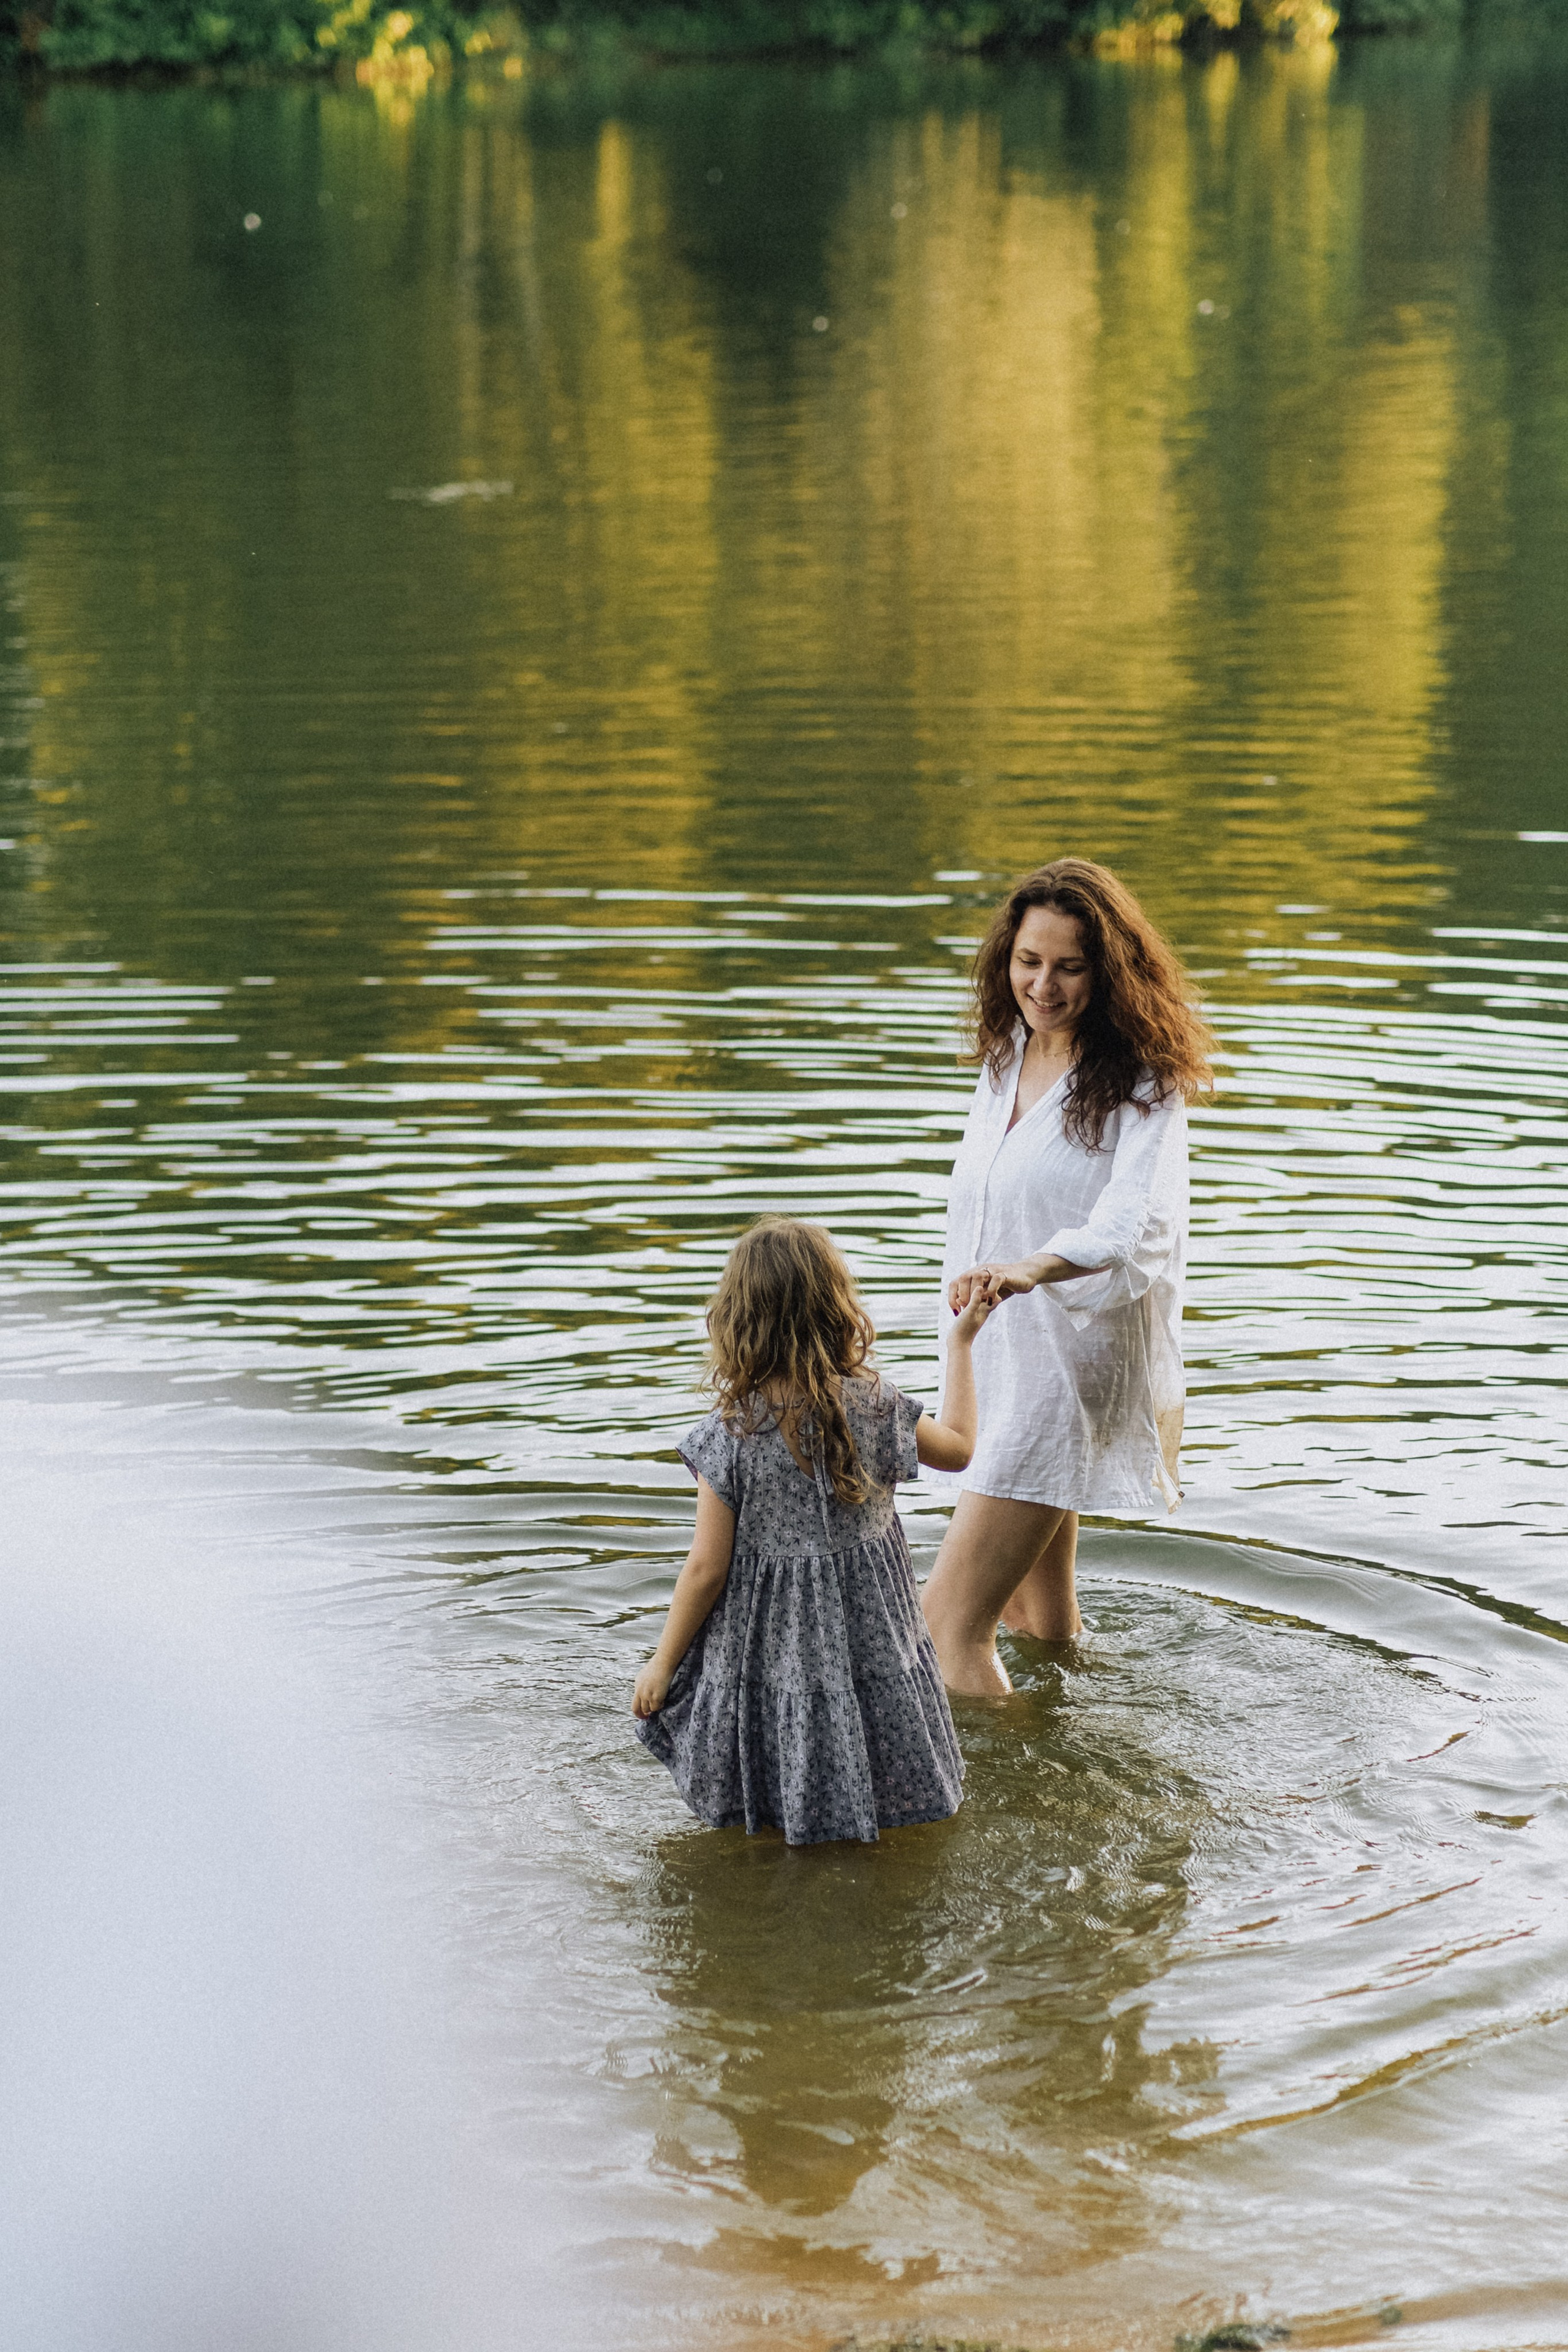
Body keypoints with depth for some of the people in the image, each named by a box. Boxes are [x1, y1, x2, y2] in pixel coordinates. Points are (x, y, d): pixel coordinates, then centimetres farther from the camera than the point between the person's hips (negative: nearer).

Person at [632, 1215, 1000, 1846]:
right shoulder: (877, 1408, -12)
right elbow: (958, 1447, 9)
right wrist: (960, 1345, 20)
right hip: (871, 1643, 2)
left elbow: (706, 1570, -13)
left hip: (768, 1646, -2)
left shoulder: (727, 1438, -18)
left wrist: (663, 1663, 0)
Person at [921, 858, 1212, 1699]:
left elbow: (1135, 1221, -34)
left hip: (1077, 1352, -8)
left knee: (952, 1617, -15)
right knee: (1039, 1623, 21)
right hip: (996, 1345, 8)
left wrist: (1029, 1269, -50)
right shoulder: (1007, 1057, 7)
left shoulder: (1140, 1085, -16)